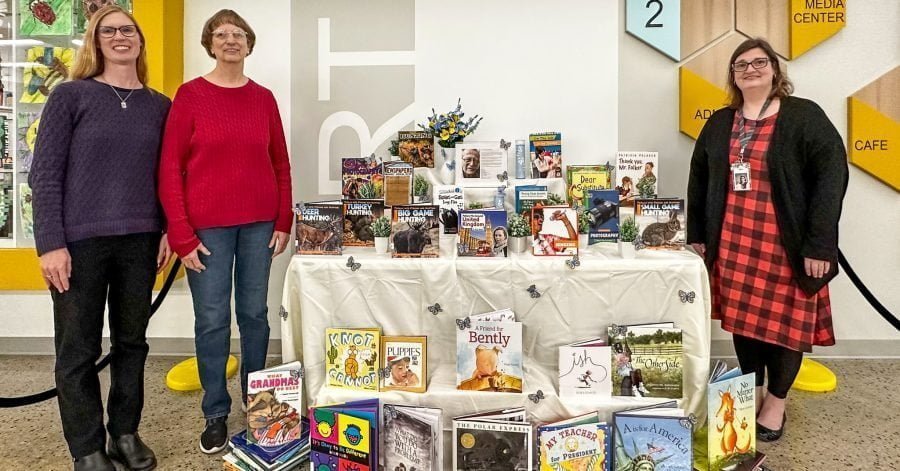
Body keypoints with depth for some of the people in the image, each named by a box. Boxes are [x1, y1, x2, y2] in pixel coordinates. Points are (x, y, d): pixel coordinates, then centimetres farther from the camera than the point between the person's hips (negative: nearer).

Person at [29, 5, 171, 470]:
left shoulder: (160, 106, 7)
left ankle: (125, 433, 30)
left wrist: (168, 230, 3)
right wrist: (51, 243, -10)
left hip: (140, 240, 3)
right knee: (78, 350, 6)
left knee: (132, 341, 12)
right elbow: (44, 174, -4)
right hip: (80, 241, -3)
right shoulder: (70, 95, -1)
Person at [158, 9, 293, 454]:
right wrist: (181, 235, -9)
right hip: (207, 226, -2)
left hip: (259, 223, 3)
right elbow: (169, 168, -4)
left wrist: (283, 222, 4)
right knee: (212, 320, 4)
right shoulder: (189, 95, -1)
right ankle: (216, 413, 20)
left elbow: (281, 164, 10)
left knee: (254, 313, 11)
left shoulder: (263, 98, 7)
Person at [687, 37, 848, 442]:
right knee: (743, 318, 10)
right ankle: (752, 392, 29)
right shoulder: (719, 124, 10)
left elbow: (831, 176, -10)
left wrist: (818, 243, -17)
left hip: (785, 246, -4)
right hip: (734, 244, 4)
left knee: (785, 321, 4)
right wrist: (696, 235, 7)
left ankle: (776, 401, 23)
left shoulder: (804, 116, -4)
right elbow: (699, 179, 13)